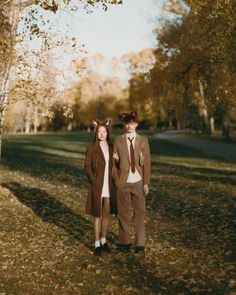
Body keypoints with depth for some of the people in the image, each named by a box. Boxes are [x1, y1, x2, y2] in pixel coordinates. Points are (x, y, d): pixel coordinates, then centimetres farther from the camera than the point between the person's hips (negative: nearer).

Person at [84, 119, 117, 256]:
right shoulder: (92, 147, -4)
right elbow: (87, 166, -3)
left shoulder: (111, 147, 7)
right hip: (97, 186, -4)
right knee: (98, 215, 1)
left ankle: (104, 240, 24)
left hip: (109, 185, 4)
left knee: (106, 213, 11)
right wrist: (93, 179, -12)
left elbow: (113, 165, 12)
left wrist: (114, 180, 2)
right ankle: (97, 243, 10)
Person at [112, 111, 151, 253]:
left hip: (138, 182, 0)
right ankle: (124, 242, 18)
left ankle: (140, 243, 13)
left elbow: (146, 162, 1)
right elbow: (114, 162, 5)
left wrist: (146, 183, -3)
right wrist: (116, 180, -5)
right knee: (123, 213, 7)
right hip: (123, 183, 0)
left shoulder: (143, 140, 3)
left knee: (140, 213, 3)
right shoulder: (118, 140, 3)